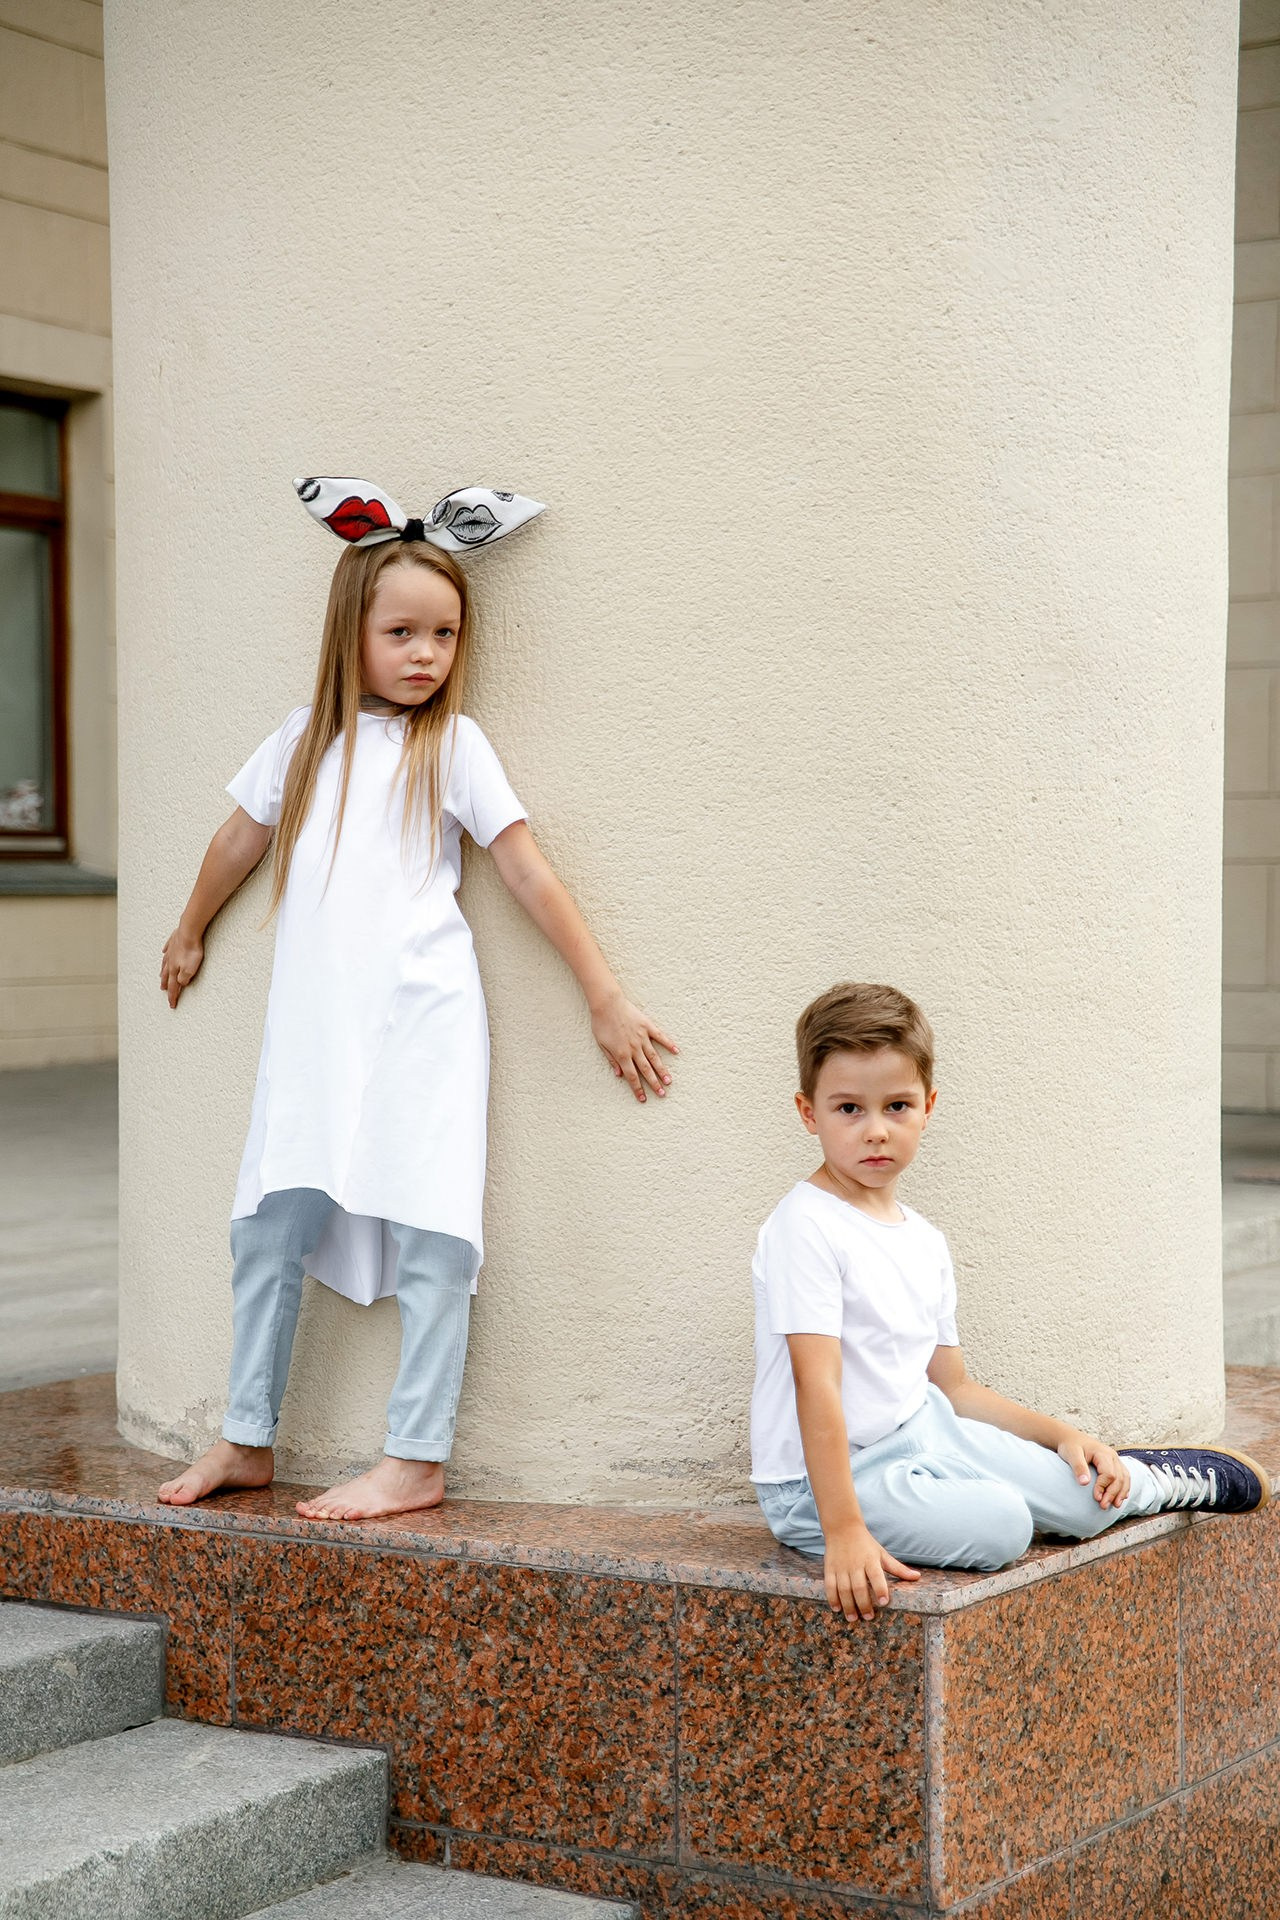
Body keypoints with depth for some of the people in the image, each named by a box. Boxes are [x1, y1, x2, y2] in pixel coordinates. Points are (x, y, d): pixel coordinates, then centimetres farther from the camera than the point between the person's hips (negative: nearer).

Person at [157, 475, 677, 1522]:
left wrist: (607, 1001, -3)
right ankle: (248, 1439, 18)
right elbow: (242, 839, 27)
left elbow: (529, 871, -1)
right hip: (314, 1023, 4)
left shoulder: (452, 744, 2)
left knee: (429, 1234, -6)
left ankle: (418, 1460, 0)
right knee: (269, 1227, 5)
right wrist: (188, 935, 40)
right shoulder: (307, 738, 13)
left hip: (420, 1021, -4)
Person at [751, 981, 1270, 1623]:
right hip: (826, 1480, -8)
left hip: (922, 1432, 8)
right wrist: (845, 1532, -32)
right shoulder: (804, 1228, -18)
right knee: (997, 1522, -29)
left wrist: (1062, 1436, 7)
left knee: (1086, 1500, -2)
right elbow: (818, 1384, -25)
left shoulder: (923, 1242, 8)